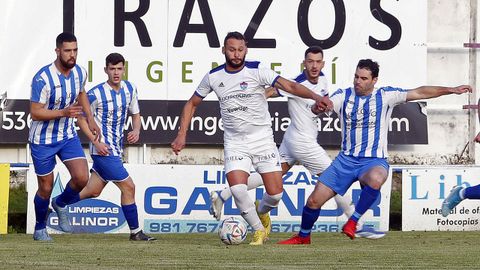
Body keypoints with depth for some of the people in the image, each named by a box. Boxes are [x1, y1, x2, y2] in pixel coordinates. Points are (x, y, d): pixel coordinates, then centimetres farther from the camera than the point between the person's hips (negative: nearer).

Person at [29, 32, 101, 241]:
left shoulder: (80, 73, -6)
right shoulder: (43, 79, -26)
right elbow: (35, 113, -24)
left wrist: (90, 119, 11)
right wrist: (64, 112, -34)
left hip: (68, 135, 5)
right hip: (43, 139, -5)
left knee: (82, 178, -11)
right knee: (46, 188, 5)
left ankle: (60, 204, 22)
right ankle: (40, 229, 29)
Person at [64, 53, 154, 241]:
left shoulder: (130, 89, 5)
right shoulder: (96, 94, -14)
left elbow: (135, 114, 18)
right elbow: (81, 118, -6)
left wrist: (136, 130, -3)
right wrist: (96, 142, -15)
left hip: (116, 148, 7)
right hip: (103, 149, -7)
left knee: (93, 191, 15)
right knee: (128, 187, -9)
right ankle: (135, 232, 0)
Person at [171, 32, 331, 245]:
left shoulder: (257, 71, -9)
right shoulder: (213, 77, 0)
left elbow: (289, 86, -19)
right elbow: (192, 104, 14)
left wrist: (315, 96, -36)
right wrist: (182, 136, 6)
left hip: (263, 139, -1)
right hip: (235, 143, 1)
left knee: (275, 193, -7)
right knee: (237, 189, -20)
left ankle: (261, 211, 31)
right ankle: (258, 230, 4)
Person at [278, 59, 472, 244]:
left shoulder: (385, 96, -1)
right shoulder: (344, 95, 2)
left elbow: (419, 93, -2)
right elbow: (317, 108, -13)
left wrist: (451, 90, -8)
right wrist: (318, 106, -37)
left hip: (374, 161, -3)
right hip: (346, 159, 3)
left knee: (375, 179, -40)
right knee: (314, 200, -2)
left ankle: (353, 222, -23)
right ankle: (303, 237, 25)